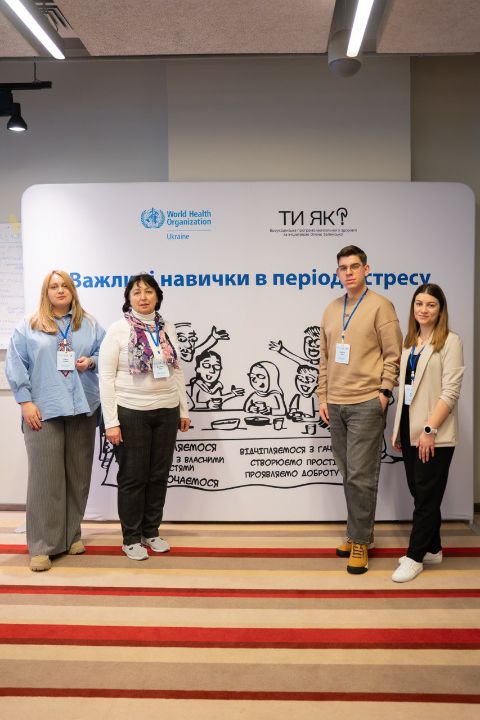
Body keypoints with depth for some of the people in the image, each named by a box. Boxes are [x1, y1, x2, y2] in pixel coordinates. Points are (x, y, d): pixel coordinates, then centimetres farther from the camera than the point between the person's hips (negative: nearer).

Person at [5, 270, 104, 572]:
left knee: (79, 475, 9)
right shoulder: (29, 327, 5)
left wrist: (91, 361, -8)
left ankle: (72, 535, 24)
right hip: (43, 411, -3)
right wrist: (25, 402, -8)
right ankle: (42, 546, 6)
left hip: (82, 408, 3)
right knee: (45, 477, -3)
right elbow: (15, 365, 0)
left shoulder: (90, 324, 12)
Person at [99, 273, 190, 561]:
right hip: (131, 413, -4)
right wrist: (111, 421, -13)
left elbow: (178, 371, 12)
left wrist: (184, 410, 10)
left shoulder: (168, 328, 7)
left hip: (166, 412, 4)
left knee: (159, 475, 11)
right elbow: (106, 377, -9)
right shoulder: (118, 330, -6)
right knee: (133, 477, 5)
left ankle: (151, 532, 27)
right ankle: (131, 538, 19)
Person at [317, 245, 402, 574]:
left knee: (361, 476, -4)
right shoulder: (331, 310, 13)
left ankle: (360, 541, 10)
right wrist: (323, 397, 10)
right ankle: (359, 533, 25)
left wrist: (384, 391, -12)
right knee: (349, 475, 12)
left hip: (366, 404, -5)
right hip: (336, 405, 6)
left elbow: (394, 355, -6)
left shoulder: (380, 306, -3)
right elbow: (324, 358, 14)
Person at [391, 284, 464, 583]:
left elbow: (451, 391, -14)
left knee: (427, 496, 2)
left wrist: (430, 429, -19)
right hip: (410, 429, 7)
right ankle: (432, 549, 28)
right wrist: (398, 429, 12)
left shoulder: (450, 342, -7)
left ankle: (415, 557, 12)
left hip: (434, 434, -7)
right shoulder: (410, 343, 13)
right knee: (420, 493, 13)